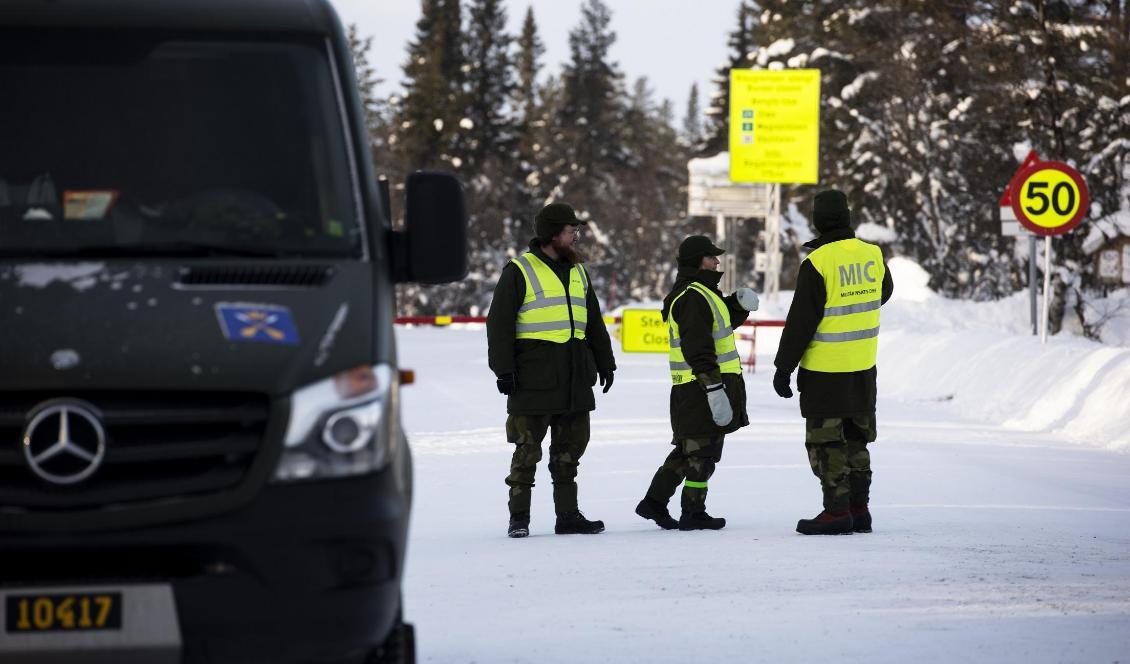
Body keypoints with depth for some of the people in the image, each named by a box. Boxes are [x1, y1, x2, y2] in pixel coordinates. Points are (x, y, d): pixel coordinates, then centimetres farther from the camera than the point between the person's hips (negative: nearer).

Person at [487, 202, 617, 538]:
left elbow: (594, 322, 26)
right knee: (528, 448, -3)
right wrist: (504, 369, -12)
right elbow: (499, 323, -6)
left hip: (575, 377, 7)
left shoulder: (578, 272, 17)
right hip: (534, 375, -7)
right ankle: (519, 518, 3)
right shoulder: (520, 271, -4)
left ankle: (568, 515, 15)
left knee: (571, 446, 9)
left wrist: (604, 363, 23)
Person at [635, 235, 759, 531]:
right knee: (703, 449, -2)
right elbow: (698, 348, -23)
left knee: (688, 448, 17)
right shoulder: (693, 297, -17)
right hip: (700, 386, -11)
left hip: (693, 390, 11)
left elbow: (724, 320, 29)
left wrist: (739, 304, 8)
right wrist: (713, 387, -26)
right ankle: (693, 513, 4)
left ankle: (654, 502, 20)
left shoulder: (702, 293, 17)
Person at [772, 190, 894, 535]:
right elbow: (884, 292, 22)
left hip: (824, 371, -6)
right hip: (863, 367, 6)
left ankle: (837, 511, -1)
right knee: (855, 440, 15)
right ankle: (859, 509, 17)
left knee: (825, 442, 1)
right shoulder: (872, 255, 0)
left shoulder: (817, 264, -17)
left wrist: (783, 367, -8)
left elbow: (800, 321, -16)